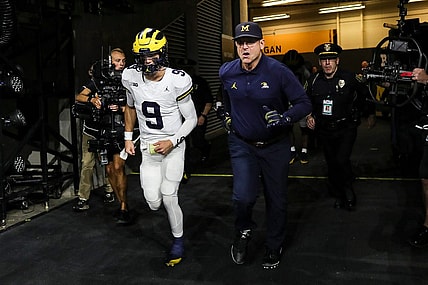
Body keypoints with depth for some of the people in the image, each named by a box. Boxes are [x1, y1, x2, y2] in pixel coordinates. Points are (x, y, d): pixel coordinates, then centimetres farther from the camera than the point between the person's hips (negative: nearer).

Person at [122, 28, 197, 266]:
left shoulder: (178, 81, -18)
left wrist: (172, 142, -20)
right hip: (148, 148, 3)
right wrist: (128, 137, 12)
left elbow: (191, 119, -9)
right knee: (154, 202, -2)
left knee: (168, 197, -8)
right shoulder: (131, 77, -6)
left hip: (173, 146, -3)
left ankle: (178, 241, 19)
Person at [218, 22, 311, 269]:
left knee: (277, 199, 11)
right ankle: (244, 231, 21)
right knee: (244, 197, -14)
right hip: (242, 144, 2)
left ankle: (275, 247, 34)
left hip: (275, 145, -1)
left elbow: (304, 104, -14)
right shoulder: (227, 73, -6)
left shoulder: (278, 72, -18)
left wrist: (283, 119, -29)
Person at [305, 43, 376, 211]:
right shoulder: (313, 81, -1)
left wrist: (371, 114, 12)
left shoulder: (349, 77, -8)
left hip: (346, 128, -3)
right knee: (332, 164, 11)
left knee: (342, 160, -16)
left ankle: (349, 192, 9)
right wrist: (309, 116, 1)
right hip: (324, 130, 3)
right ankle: (339, 196, 29)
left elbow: (366, 94, 8)